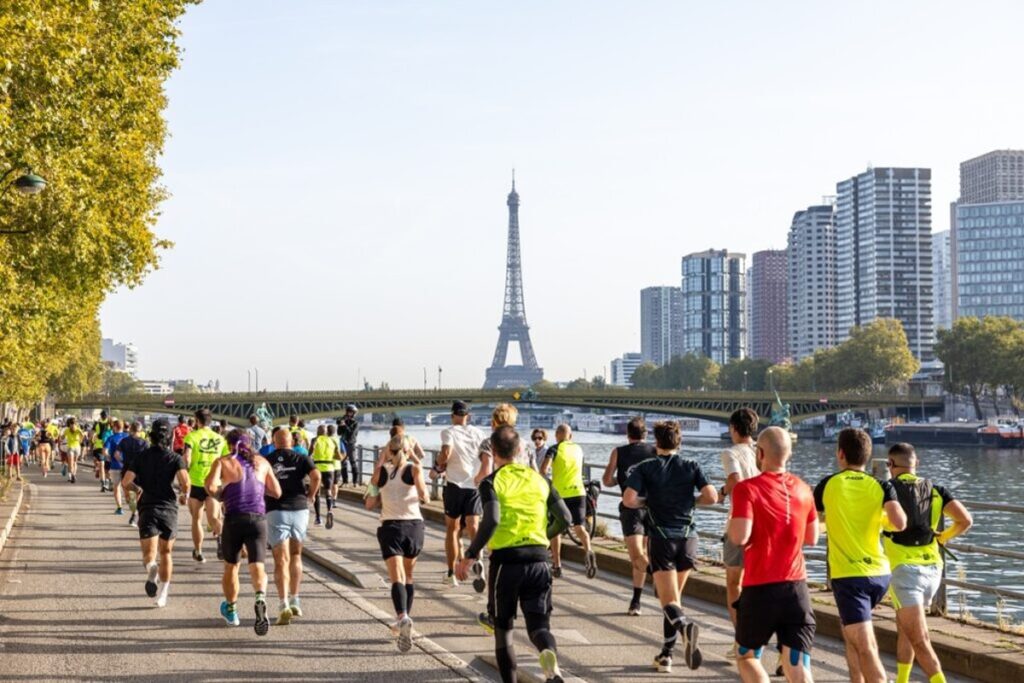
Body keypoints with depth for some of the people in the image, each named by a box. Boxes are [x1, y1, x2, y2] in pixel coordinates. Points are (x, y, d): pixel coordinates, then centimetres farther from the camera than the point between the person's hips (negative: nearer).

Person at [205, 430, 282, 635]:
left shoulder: (223, 462, 3)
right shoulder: (262, 462, 12)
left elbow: (211, 487, -12)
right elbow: (277, 492, 15)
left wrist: (220, 491, 9)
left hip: (234, 518, -1)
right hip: (259, 518, 1)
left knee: (231, 565, 19)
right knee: (257, 567, -7)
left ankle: (231, 610, 33)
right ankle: (260, 598, -38)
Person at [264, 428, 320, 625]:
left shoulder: (265, 461, 7)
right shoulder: (301, 459, 7)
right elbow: (316, 475, -11)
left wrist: (263, 500, 11)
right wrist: (311, 495, 3)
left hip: (275, 511, -1)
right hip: (299, 509, 1)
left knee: (281, 559, -4)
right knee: (295, 555, 19)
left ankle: (284, 605, -17)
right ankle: (294, 600, 20)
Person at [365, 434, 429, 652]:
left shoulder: (381, 470, 5)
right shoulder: (414, 469, 1)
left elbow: (369, 504, 10)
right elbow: (424, 496, -10)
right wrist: (424, 498, 13)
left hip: (390, 526, -1)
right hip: (414, 525, 1)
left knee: (396, 578, -12)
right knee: (408, 576, 19)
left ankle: (402, 617, -35)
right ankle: (405, 617, 22)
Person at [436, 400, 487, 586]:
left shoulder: (449, 432, -2)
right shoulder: (477, 433, 9)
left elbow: (446, 453, -18)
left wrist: (439, 465, 1)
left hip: (455, 483, -2)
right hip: (474, 484, 2)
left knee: (452, 529, 10)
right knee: (472, 526, -2)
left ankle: (451, 573, 13)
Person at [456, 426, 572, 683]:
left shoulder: (491, 482, -3)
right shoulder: (539, 479, 9)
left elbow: (492, 520, -19)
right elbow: (565, 518, 7)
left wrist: (470, 555, -12)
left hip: (505, 560, -3)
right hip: (538, 559, 3)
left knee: (503, 629, 14)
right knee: (539, 625, 4)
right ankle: (551, 659, -28)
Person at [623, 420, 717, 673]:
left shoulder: (645, 468, 0)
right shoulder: (691, 466, 4)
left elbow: (628, 500, -13)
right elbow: (711, 497, -5)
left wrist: (647, 501, 8)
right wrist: (690, 499, 13)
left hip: (662, 538, -3)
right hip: (688, 538, 3)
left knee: (669, 602, -6)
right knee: (674, 597, 18)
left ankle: (686, 626, -39)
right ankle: (666, 655, 18)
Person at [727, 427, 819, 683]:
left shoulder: (747, 488, -10)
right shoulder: (803, 489, 6)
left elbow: (740, 537, -20)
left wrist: (730, 525, 1)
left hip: (760, 588, -3)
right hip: (797, 588, 4)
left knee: (746, 656, 19)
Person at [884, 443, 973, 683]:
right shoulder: (936, 491, 8)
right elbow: (966, 520, -1)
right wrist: (943, 537, 15)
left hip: (904, 569, -5)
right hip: (932, 569, 6)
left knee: (919, 641, -9)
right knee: (904, 626, 26)